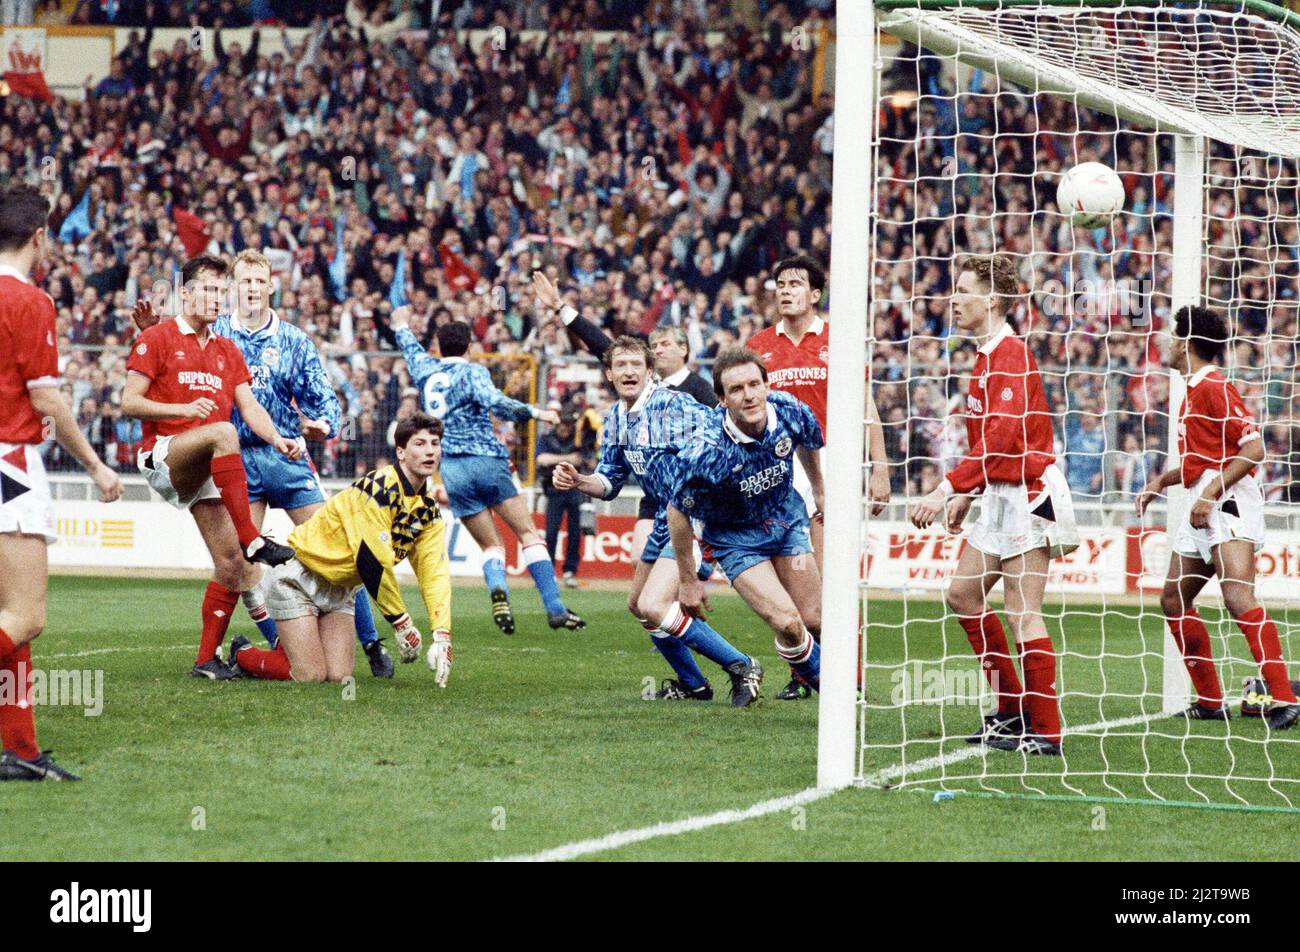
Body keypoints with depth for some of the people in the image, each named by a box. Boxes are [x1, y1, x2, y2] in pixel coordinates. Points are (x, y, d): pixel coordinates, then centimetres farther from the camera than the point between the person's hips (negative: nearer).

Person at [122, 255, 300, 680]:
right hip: (162, 456, -6)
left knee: (231, 563, -4)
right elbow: (129, 402, -5)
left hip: (208, 471, 6)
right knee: (223, 432, -37)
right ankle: (253, 540, -42)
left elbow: (250, 407, 11)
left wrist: (277, 439, -9)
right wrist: (184, 409, -19)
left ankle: (207, 658, 8)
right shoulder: (157, 339, 1)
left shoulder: (227, 352, 20)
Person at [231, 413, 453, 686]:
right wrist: (402, 623, -21)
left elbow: (435, 572, -7)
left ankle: (289, 647, 25)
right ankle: (242, 654, 13)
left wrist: (442, 637, -20)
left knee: (340, 676, -5)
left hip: (341, 589, 8)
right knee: (310, 676, -14)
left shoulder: (429, 509, -1)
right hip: (299, 579, -8)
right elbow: (373, 562, -29)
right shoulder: (378, 489, -27)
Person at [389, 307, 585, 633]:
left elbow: (411, 349, 38)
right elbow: (494, 401, -20)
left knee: (491, 546, 8)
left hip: (450, 469, 5)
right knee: (529, 534, -3)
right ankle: (555, 609, -15)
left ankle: (498, 591, -24)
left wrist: (401, 327, 56)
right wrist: (534, 413, -19)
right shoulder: (472, 372, 0)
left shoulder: (425, 370, 14)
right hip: (485, 460, -5)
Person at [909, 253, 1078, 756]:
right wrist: (966, 494, 17)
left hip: (1029, 493, -10)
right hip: (1001, 495, 10)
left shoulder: (1011, 354, -17)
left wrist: (948, 489, -29)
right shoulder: (987, 356, 13)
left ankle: (1045, 730, -4)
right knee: (963, 595, 12)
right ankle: (1012, 710, 18)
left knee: (1023, 612, -8)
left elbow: (1003, 437, -26)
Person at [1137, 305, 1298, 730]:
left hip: (1228, 501, -11)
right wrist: (1162, 481, 18)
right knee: (1174, 600, 12)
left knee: (1237, 596, -23)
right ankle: (1210, 701, 18)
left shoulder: (1215, 388, -11)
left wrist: (1210, 493, -22)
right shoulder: (1194, 391, 19)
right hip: (1202, 505, 11)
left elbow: (1253, 449, -18)